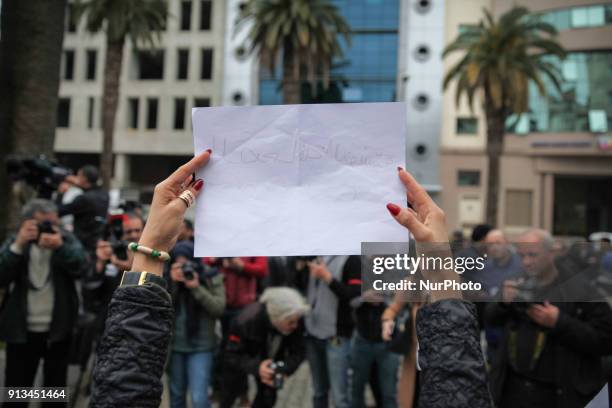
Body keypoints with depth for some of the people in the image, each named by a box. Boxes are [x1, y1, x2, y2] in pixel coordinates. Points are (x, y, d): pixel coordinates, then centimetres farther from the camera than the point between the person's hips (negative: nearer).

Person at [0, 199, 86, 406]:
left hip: (58, 329, 0)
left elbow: (81, 267, -20)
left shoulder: (67, 239, -2)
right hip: (22, 330, 0)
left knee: (55, 391, 14)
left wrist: (60, 246, -36)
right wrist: (18, 245, -24)